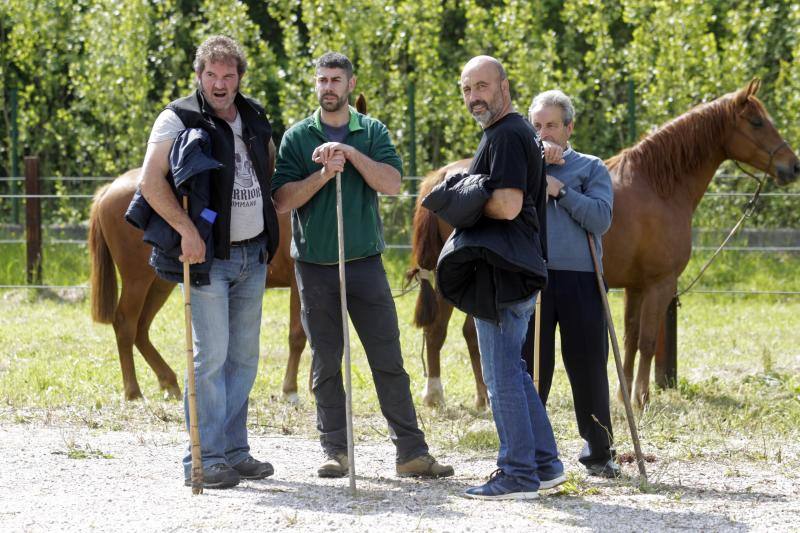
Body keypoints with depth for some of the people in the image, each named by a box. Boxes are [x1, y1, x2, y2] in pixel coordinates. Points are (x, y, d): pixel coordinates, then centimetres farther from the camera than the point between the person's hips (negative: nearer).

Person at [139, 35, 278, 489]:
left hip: (253, 255, 7)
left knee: (244, 356, 10)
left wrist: (271, 236, 15)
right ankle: (204, 458, -6)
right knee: (211, 354, -9)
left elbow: (271, 166, 27)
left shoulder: (254, 117, 10)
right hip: (207, 255, -7)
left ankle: (234, 451, 18)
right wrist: (186, 229, -28)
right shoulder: (180, 119, -9)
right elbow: (151, 181, -20)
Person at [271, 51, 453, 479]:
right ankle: (335, 451, 12)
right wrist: (323, 174, -17)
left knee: (388, 360, -1)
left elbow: (392, 184, -9)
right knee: (326, 364, 4)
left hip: (365, 263, 0)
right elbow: (282, 200, -5)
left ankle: (411, 452, 0)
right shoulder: (297, 137, 4)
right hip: (315, 266, 0)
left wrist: (350, 153, -17)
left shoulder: (372, 132, 6)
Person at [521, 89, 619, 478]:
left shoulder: (591, 168, 10)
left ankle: (599, 453, 13)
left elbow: (601, 219, -4)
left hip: (580, 280, 0)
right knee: (531, 368, 1)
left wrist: (560, 190, -9)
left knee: (589, 368, 3)